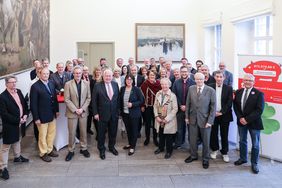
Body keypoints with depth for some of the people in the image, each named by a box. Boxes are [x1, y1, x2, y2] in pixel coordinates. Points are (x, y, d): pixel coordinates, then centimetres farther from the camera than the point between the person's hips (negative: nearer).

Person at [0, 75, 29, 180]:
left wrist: (25, 115, -5)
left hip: (20, 123, 8)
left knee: (17, 141, 27)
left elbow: (24, 104, 12)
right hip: (10, 125, -7)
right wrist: (18, 120, -21)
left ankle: (17, 157, 48)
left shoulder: (19, 92, 1)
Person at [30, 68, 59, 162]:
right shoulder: (35, 86, -16)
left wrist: (57, 110, 10)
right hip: (42, 116, -6)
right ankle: (43, 153, 25)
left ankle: (50, 150, 35)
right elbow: (33, 104, -15)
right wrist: (36, 118, -16)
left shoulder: (51, 84, 3)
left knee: (52, 133, 17)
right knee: (43, 135, 9)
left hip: (52, 114, 6)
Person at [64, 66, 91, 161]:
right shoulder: (68, 84, -6)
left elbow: (88, 98, 2)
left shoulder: (86, 83, 2)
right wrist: (75, 110, -14)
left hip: (83, 112, 2)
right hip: (72, 112, -2)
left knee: (83, 131, 12)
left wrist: (82, 109, -9)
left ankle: (83, 148, 27)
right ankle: (71, 151, 18)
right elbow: (67, 100, -8)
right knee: (72, 133, 5)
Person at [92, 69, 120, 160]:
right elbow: (94, 100, -7)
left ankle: (111, 147, 37)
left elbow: (118, 98, 8)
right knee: (101, 133, 10)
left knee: (113, 132, 16)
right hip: (103, 114, -3)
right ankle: (101, 150, 27)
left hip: (114, 114, 4)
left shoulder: (115, 84, 2)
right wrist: (95, 113, -9)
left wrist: (118, 110, 6)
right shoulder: (97, 86, -9)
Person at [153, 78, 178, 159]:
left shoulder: (172, 95, -14)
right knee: (161, 135, 19)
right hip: (159, 120, 5)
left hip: (169, 121, -4)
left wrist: (167, 119, -18)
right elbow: (155, 106, 6)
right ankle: (161, 147, 40)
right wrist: (156, 116, -6)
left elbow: (175, 109, -14)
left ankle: (169, 151, 25)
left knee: (169, 137, 8)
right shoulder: (158, 94, 2)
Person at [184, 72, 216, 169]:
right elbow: (188, 103, 6)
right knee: (192, 139, 13)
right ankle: (193, 155, 34)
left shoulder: (211, 91, -11)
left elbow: (213, 107, -10)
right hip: (193, 118, 3)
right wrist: (187, 116, 4)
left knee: (206, 140, 10)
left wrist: (210, 121, -13)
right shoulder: (191, 89, -1)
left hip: (205, 119, -3)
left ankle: (205, 159, 28)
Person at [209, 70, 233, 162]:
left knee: (224, 135, 6)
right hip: (213, 114, 0)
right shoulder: (210, 87, -1)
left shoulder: (228, 88, -1)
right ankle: (214, 149, 27)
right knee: (213, 134, 8)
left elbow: (229, 102, -5)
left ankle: (225, 153, 19)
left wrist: (221, 112, -12)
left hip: (224, 115, 0)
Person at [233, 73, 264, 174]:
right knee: (242, 141, 18)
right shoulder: (238, 92, 3)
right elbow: (235, 106, 4)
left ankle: (254, 163, 21)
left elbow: (259, 110, -17)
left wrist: (247, 119, -20)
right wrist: (240, 118, -10)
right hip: (241, 121, 4)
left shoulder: (259, 94, -12)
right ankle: (243, 158, 36)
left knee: (255, 144, 6)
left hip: (253, 123, -4)